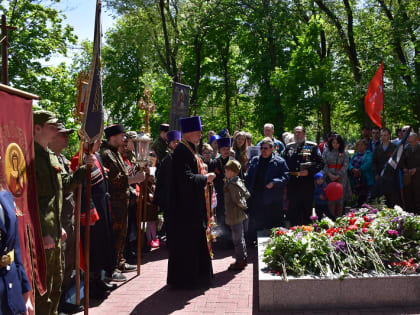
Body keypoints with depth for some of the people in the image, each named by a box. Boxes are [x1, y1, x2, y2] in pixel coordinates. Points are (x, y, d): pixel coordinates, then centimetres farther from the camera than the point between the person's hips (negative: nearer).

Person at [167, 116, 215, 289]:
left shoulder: (189, 150, 14)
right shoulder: (182, 151, -18)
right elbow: (186, 178, -25)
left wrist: (205, 175, 8)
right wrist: (206, 178, -14)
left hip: (194, 204, 11)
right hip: (186, 205, -11)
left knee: (195, 240, 17)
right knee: (186, 241, 0)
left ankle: (196, 275, 29)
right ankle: (184, 279, 12)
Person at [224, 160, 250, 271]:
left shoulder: (231, 184, -19)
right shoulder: (239, 181, 9)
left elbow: (237, 200, -21)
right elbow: (247, 194, 12)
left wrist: (244, 206, -5)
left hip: (235, 216, -9)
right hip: (242, 215, 9)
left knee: (237, 239, -1)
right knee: (241, 238, 17)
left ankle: (239, 262, 7)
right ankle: (243, 258, 27)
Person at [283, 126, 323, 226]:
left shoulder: (313, 146, 2)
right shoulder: (289, 147, 13)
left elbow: (320, 163, -3)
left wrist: (309, 171, -15)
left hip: (307, 183, -3)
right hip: (292, 184, 3)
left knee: (306, 210, 5)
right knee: (292, 210, 8)